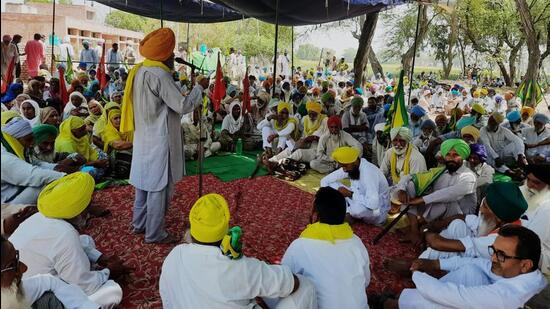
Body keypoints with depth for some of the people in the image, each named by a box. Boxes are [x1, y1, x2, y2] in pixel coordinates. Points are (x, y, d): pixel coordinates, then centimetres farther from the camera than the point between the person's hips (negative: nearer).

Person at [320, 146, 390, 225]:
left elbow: (373, 204, -39)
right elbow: (325, 180, 0)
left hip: (377, 212, -7)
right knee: (331, 184, -5)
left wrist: (350, 194, -29)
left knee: (357, 209, -40)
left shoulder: (369, 172, -31)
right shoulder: (350, 167, -8)